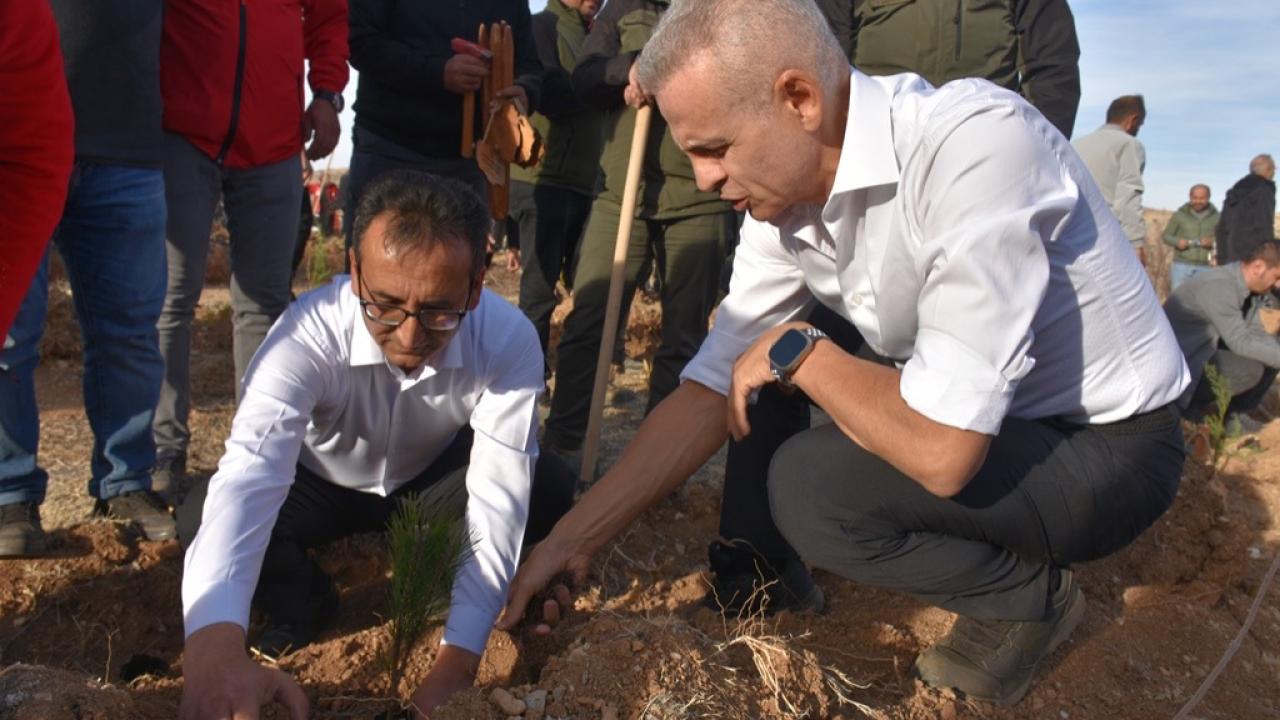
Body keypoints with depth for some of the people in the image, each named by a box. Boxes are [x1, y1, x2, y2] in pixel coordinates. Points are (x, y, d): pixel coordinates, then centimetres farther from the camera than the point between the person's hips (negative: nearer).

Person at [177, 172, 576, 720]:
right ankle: (301, 601, 0)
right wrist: (215, 650, -67)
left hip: (433, 479, 2)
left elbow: (499, 503, -35)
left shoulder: (509, 340, -33)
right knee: (200, 515, -29)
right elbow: (247, 479, -50)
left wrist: (456, 660, -46)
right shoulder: (307, 333, -37)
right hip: (323, 484, -1)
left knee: (550, 491, -27)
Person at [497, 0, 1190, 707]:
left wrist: (795, 350, -19)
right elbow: (712, 390, -2)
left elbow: (939, 452, -35)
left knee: (811, 484, -26)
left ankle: (1029, 595, 0)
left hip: (1106, 446, -7)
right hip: (962, 416, 7)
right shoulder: (782, 193, -8)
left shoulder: (978, 144, -32)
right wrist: (571, 539, -3)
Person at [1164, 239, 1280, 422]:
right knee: (1252, 369, -26)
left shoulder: (1253, 287, 1)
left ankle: (1227, 413, 10)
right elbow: (1241, 342, -31)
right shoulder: (1218, 286, -28)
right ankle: (1191, 405, -6)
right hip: (1182, 359, -10)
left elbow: (1256, 333, 5)